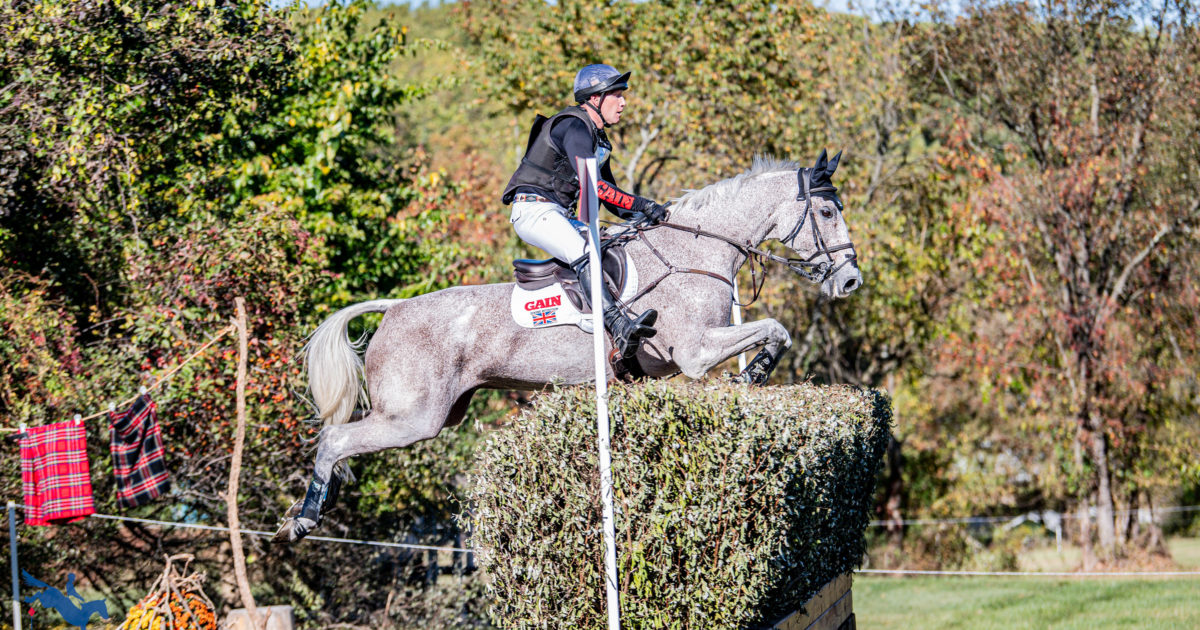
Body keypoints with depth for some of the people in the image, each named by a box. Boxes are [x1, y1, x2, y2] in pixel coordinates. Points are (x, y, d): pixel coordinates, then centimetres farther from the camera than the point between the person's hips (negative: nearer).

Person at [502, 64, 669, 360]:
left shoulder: (597, 138, 19)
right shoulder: (574, 127, -14)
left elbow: (608, 193, 24)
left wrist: (644, 217, 9)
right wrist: (642, 205, -26)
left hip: (557, 214, 11)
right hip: (534, 209, -11)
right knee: (585, 255, -30)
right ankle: (620, 329, -45)